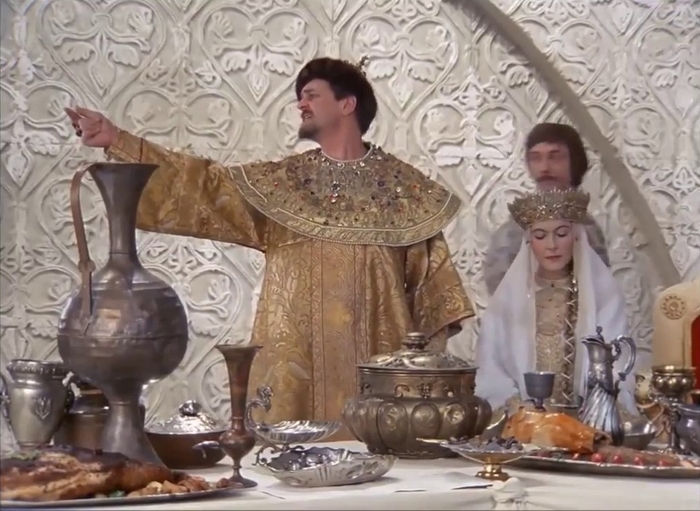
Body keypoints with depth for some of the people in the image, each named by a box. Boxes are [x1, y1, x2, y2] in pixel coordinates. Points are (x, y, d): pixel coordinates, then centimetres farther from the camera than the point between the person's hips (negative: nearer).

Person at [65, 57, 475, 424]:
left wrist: (435, 335, -1)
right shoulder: (281, 181, 10)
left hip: (374, 352, -1)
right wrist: (117, 141, -2)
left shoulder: (400, 184, 5)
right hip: (296, 352, 2)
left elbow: (430, 264, 7)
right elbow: (203, 185, 5)